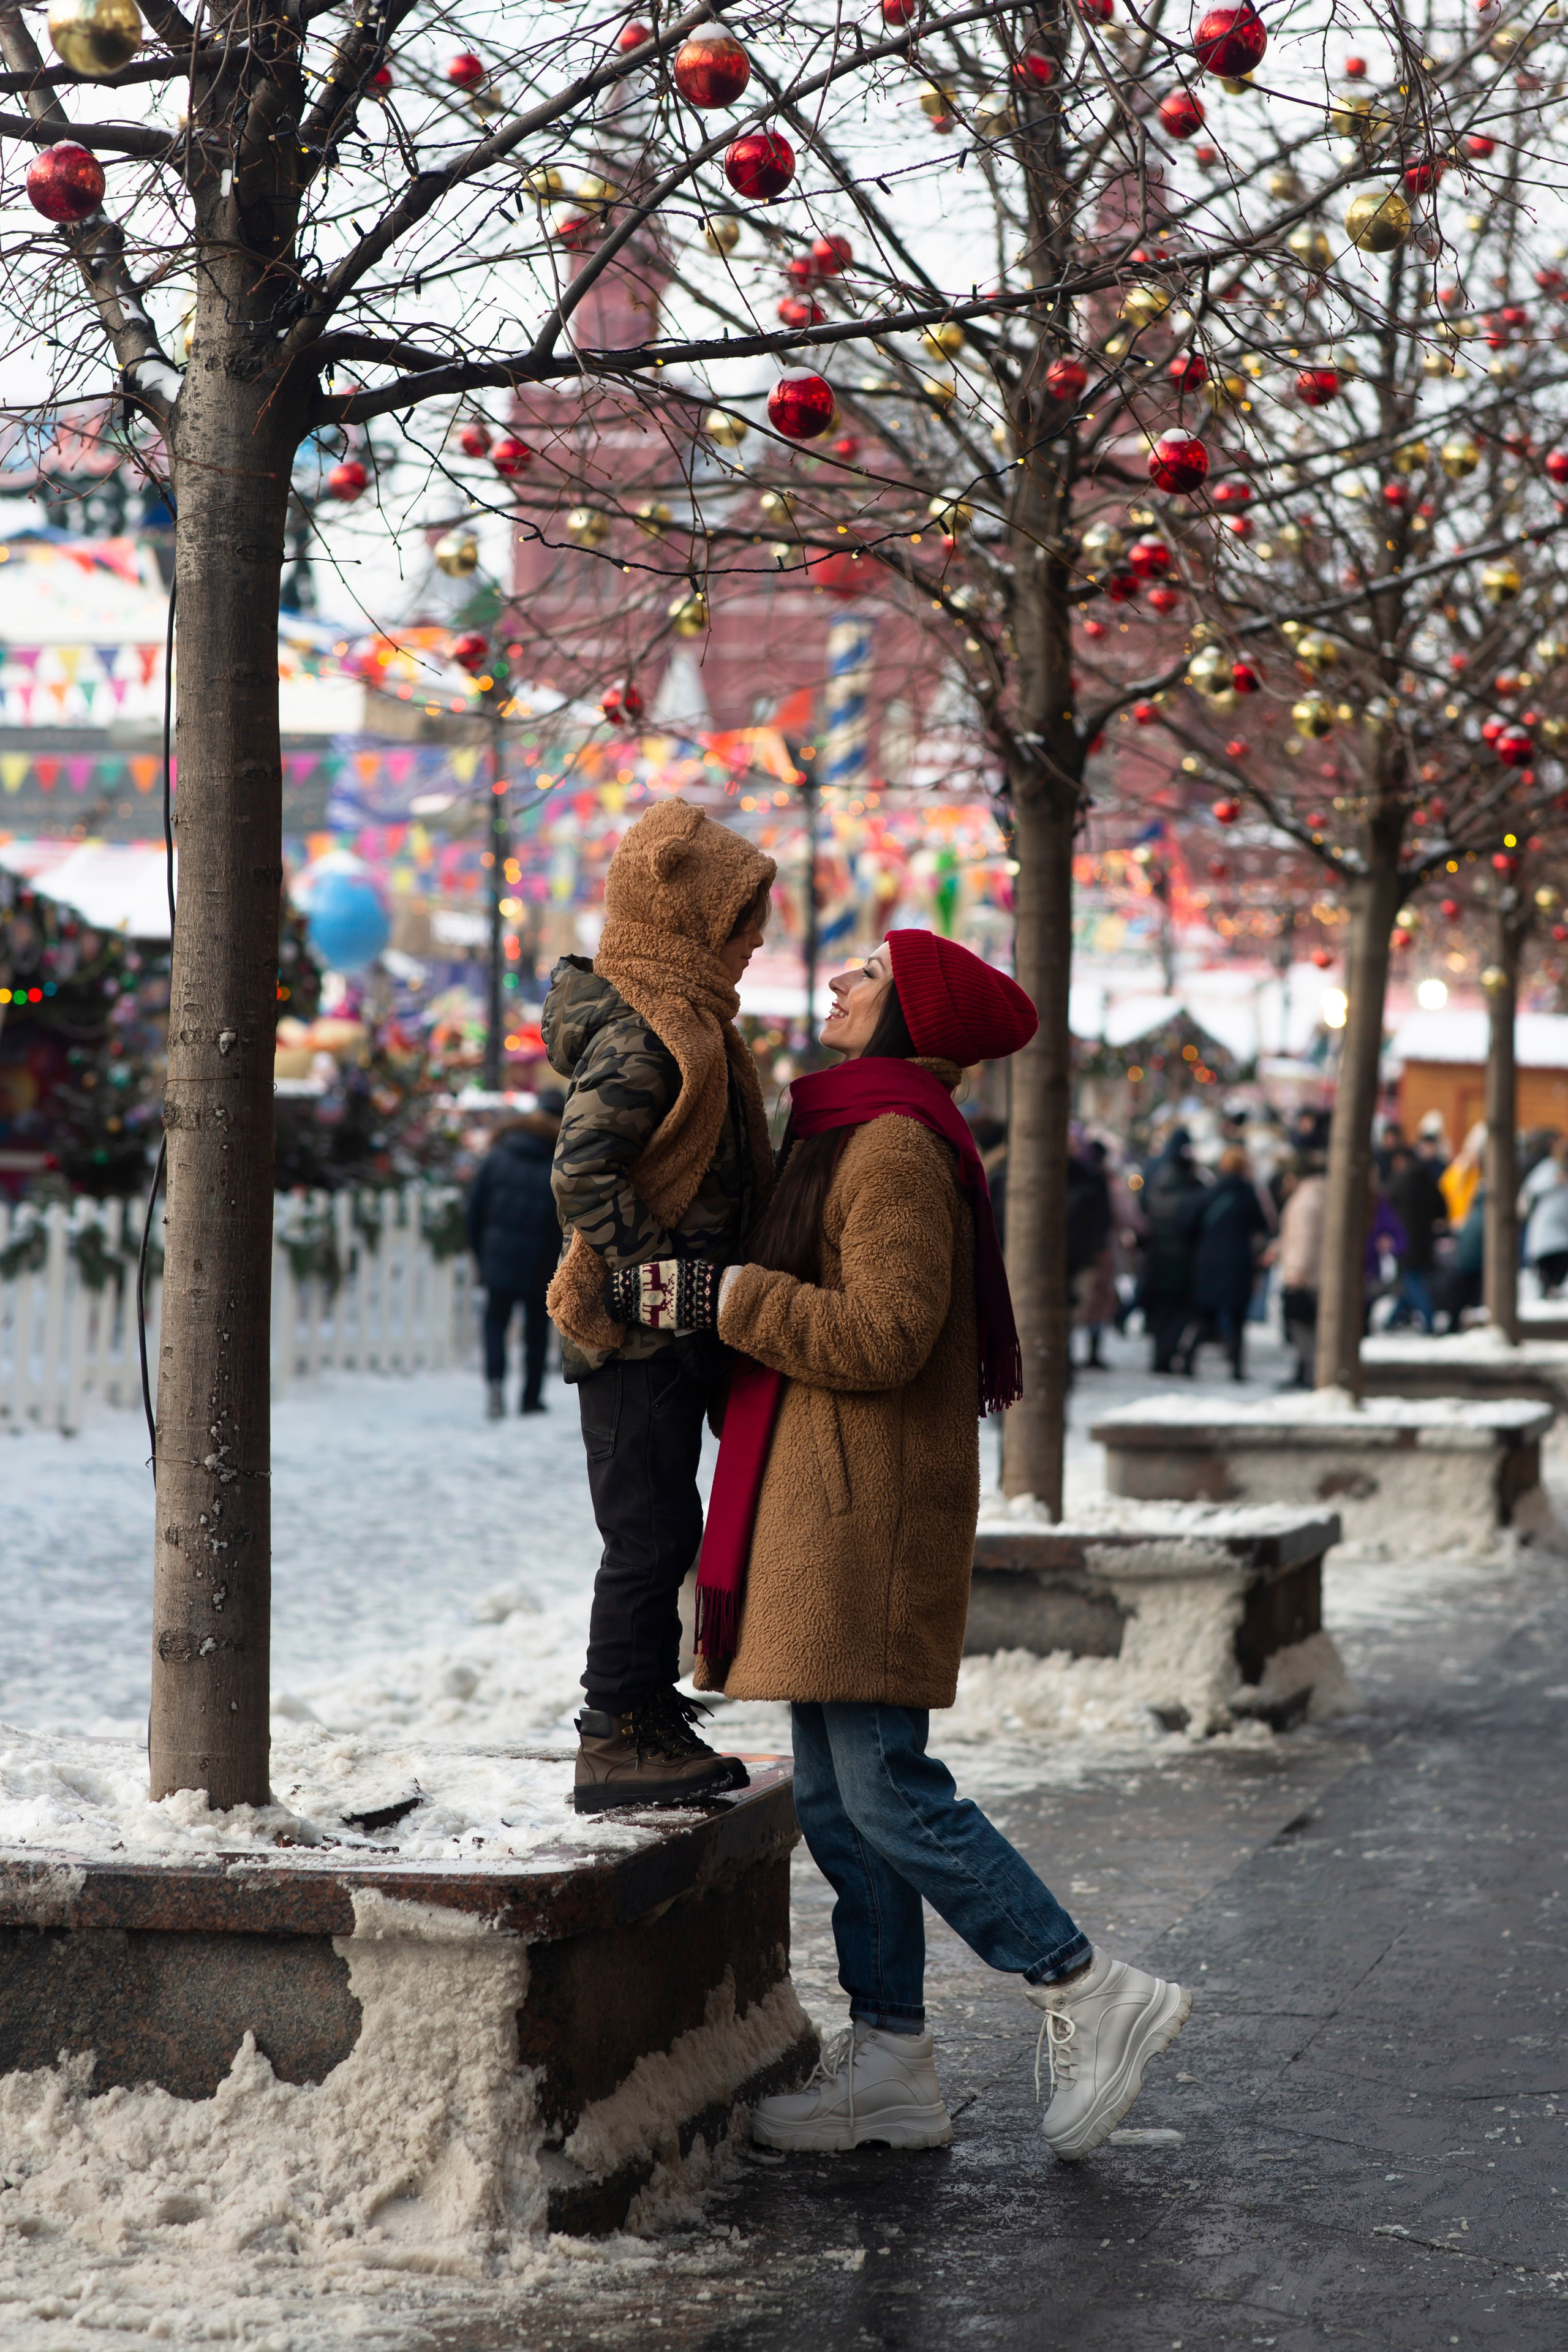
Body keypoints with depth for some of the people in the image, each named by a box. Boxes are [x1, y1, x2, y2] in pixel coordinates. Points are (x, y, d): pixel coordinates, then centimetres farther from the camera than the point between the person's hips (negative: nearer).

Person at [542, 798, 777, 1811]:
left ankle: (651, 1722, 23)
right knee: (652, 1533, -5)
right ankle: (620, 1742, 0)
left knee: (659, 1533, 15)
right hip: (638, 1335, -10)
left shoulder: (686, 1021, 15)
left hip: (666, 1328, 10)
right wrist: (660, 1275, -23)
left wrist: (700, 1282, 17)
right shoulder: (647, 1032, -18)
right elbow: (583, 1172, -26)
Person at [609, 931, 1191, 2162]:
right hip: (822, 1505, 10)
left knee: (884, 1791, -11)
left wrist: (725, 1295, -17)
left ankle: (1089, 1992, -2)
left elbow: (884, 1334, -22)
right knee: (837, 1796, 10)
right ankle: (890, 2062, 15)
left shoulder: (896, 1147, -14)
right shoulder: (851, 1134, 19)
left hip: (866, 1506, -10)